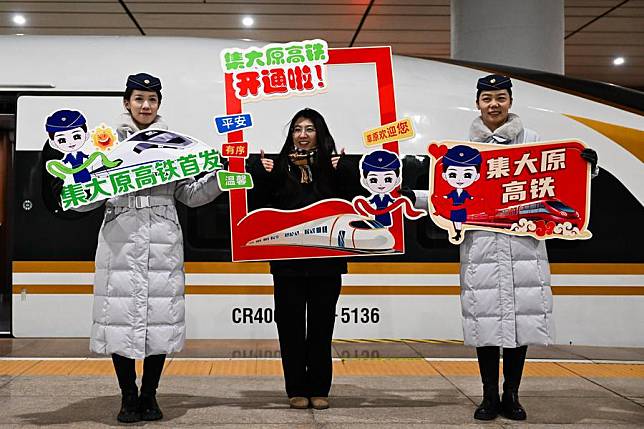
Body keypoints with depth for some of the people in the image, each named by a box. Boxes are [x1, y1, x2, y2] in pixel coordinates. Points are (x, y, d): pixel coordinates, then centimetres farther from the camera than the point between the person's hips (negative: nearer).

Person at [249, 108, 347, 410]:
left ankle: (319, 390, 18)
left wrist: (343, 173, -19)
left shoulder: (333, 165, 2)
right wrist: (262, 175, -14)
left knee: (321, 327, 8)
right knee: (291, 327, 6)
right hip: (287, 261, 1)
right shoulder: (279, 166, 3)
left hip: (325, 260, 0)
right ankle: (296, 390, 17)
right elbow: (261, 207, -2)